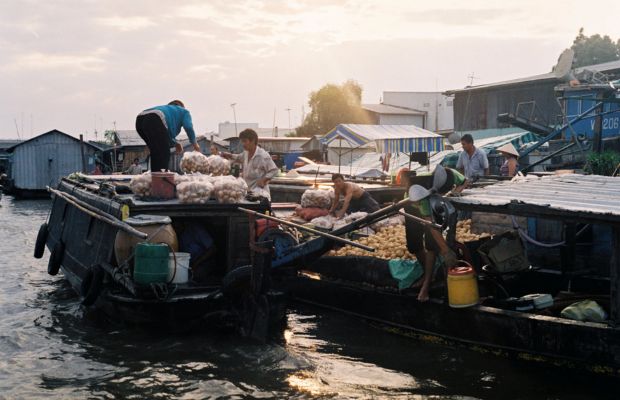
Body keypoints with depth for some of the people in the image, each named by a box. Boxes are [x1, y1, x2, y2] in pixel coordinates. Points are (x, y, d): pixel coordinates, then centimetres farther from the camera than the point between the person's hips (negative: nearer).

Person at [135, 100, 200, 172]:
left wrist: (175, 143, 39)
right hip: (154, 121, -7)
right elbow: (188, 127, 9)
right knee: (164, 155, -4)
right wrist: (194, 144, 20)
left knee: (156, 153, 17)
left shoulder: (166, 108, 44)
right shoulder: (183, 111, 27)